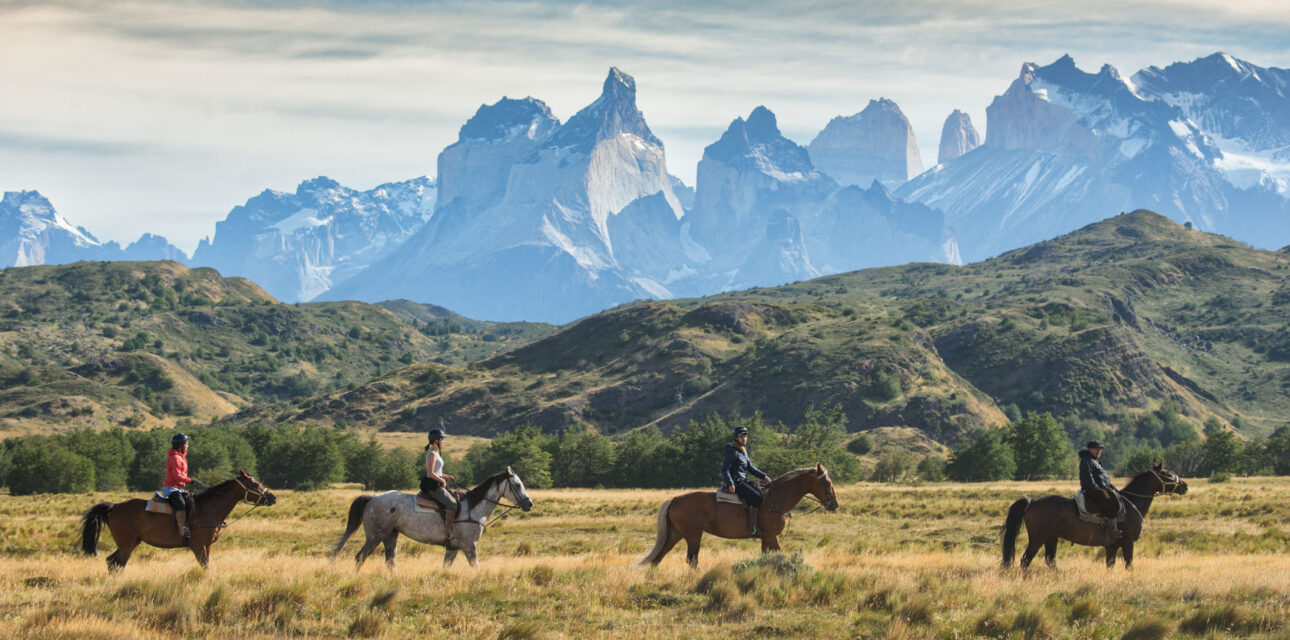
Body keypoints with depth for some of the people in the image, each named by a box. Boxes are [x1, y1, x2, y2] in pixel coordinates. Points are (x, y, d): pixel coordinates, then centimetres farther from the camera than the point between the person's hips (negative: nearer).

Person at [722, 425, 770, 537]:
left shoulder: (743, 451, 16)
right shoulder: (733, 451, -12)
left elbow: (750, 468, 19)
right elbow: (725, 469, -17)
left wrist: (763, 476, 6)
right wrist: (730, 484, -28)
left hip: (742, 481, 10)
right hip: (735, 483, -10)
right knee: (756, 497, -23)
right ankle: (752, 529, -25)